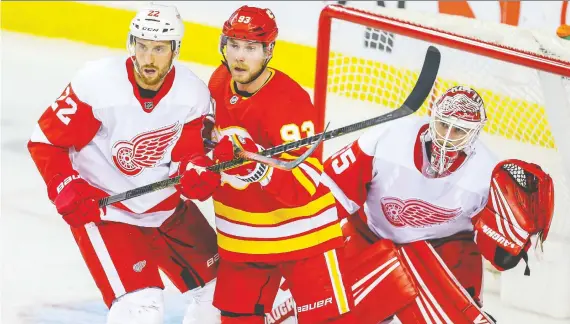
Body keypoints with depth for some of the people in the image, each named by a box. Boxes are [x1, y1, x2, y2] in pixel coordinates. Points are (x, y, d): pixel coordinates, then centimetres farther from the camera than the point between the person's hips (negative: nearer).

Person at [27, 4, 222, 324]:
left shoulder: (193, 94, -12)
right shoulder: (96, 85, -24)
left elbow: (189, 157, -5)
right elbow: (45, 141, -13)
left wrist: (197, 173, -28)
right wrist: (68, 191, -23)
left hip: (167, 206, 6)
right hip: (102, 208, -5)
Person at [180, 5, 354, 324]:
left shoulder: (289, 103, -25)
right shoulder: (219, 84, -3)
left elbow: (302, 186, -31)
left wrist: (259, 167, -46)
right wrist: (201, 167, 6)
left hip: (301, 232, -6)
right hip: (241, 236, 7)